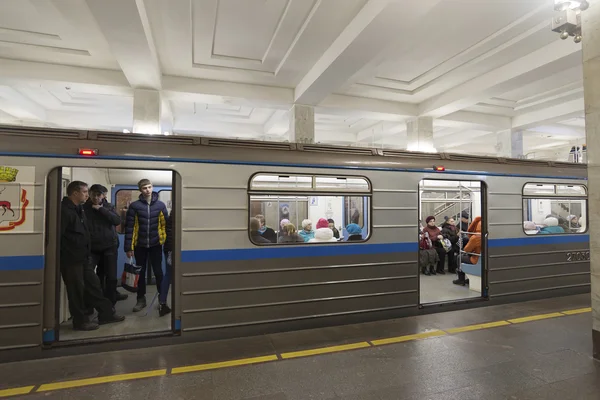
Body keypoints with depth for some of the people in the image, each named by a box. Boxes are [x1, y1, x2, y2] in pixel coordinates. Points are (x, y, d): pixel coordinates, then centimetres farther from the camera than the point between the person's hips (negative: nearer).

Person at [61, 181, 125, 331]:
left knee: (93, 285, 15)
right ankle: (80, 321, 19)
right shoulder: (64, 210, -17)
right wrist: (63, 256, -18)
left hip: (83, 257, 9)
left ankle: (106, 313, 25)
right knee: (77, 290, 3)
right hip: (70, 259, -9)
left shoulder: (78, 209, 14)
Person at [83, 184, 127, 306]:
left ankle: (110, 305, 14)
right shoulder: (84, 208, -1)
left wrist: (101, 209, -15)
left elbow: (117, 221, -12)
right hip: (92, 248, -1)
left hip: (109, 246, 1)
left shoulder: (108, 206, 4)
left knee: (111, 277, 3)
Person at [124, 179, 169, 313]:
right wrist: (128, 247, -7)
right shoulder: (134, 206, -3)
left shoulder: (160, 205, 0)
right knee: (141, 273, 12)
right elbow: (129, 227, -4)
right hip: (140, 245, 0)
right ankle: (141, 299, 25)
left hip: (156, 244, 0)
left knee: (158, 272, 6)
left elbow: (166, 224, 1)